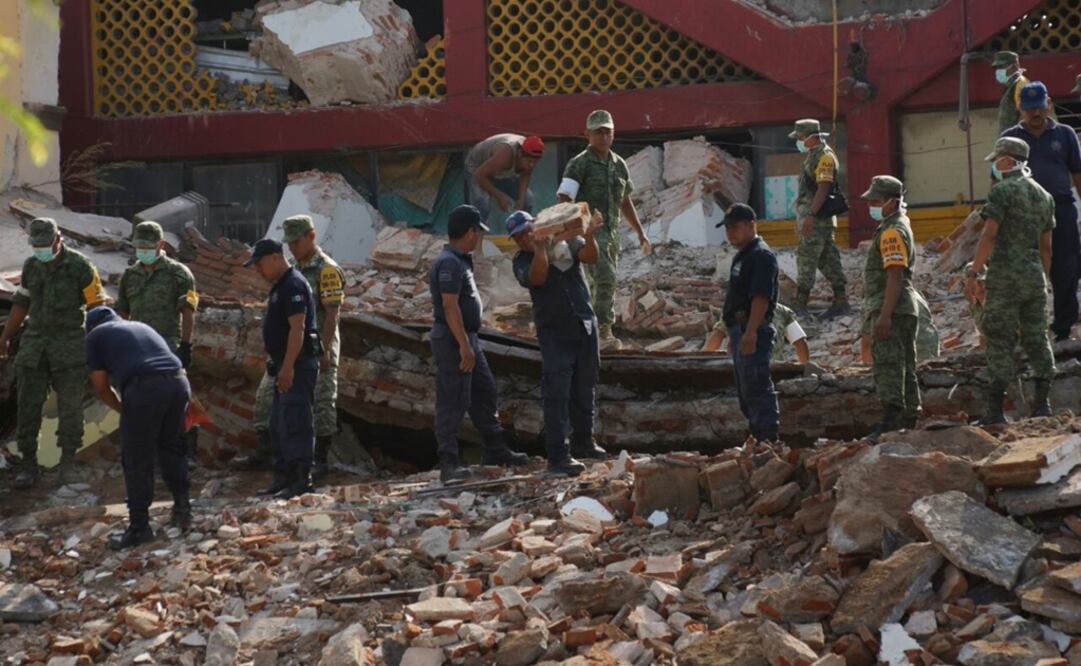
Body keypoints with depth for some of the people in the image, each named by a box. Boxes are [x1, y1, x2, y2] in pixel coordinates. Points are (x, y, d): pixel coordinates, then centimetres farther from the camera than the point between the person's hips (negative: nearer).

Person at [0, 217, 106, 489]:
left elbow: (97, 306, -4)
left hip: (70, 345, -4)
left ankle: (68, 463, 11)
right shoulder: (31, 266, 7)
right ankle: (28, 464, 4)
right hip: (35, 343, 4)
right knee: (28, 405, -1)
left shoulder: (80, 267, -9)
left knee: (70, 407, 1)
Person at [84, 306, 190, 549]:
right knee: (170, 447, 24)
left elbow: (101, 385, 14)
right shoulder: (142, 327, 35)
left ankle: (139, 526, 6)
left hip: (144, 387, -5)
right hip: (178, 382, 5)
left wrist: (122, 409, 29)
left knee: (137, 460, 4)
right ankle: (182, 509, 28)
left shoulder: (95, 335, 20)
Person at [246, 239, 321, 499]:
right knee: (278, 425, 14)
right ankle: (284, 476, 20)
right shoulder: (280, 286, 18)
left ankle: (301, 479, -12)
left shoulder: (293, 285, -15)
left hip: (297, 364, -11)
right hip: (287, 365, 11)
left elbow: (297, 329, -22)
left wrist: (288, 367, -26)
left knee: (294, 422, -12)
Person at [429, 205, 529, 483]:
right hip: (454, 339, -11)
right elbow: (450, 306, -24)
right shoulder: (450, 263, -18)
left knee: (485, 392, 16)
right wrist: (464, 346, -26)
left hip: (467, 338, 11)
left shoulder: (460, 261, 16)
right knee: (453, 401, -8)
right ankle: (449, 462, -6)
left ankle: (496, 450, 25)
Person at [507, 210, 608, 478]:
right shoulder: (522, 261, -2)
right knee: (556, 395, -12)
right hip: (554, 334, -3)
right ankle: (558, 457, -16)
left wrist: (590, 234, -30)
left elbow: (590, 257, -12)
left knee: (585, 389, 14)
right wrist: (540, 249, -36)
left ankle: (583, 442, 31)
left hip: (585, 327, 3)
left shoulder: (566, 242, 4)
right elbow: (537, 278, -23)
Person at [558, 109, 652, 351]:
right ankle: (604, 332, -21)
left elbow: (625, 202, 25)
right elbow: (564, 200, -18)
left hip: (611, 232, 7)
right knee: (605, 278, -21)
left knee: (600, 284, 10)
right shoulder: (579, 164, -8)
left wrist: (640, 233, 25)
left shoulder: (619, 165, 14)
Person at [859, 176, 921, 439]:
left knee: (887, 365, -18)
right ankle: (909, 418, 18)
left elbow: (895, 277, -22)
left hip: (890, 308, -11)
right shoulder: (901, 225, 21)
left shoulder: (892, 232, -13)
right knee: (905, 367, 13)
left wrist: (884, 315, -27)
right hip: (906, 308, 11)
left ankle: (891, 417, -27)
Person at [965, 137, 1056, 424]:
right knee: (1037, 340, 9)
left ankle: (995, 409, -7)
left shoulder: (1003, 190, -8)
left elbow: (989, 235, -17)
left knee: (1000, 342, -5)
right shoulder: (1044, 196, 14)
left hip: (1005, 278, -6)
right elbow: (1046, 246, 17)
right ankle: (1042, 403, 7)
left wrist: (973, 273, -17)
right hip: (1035, 276, 6)